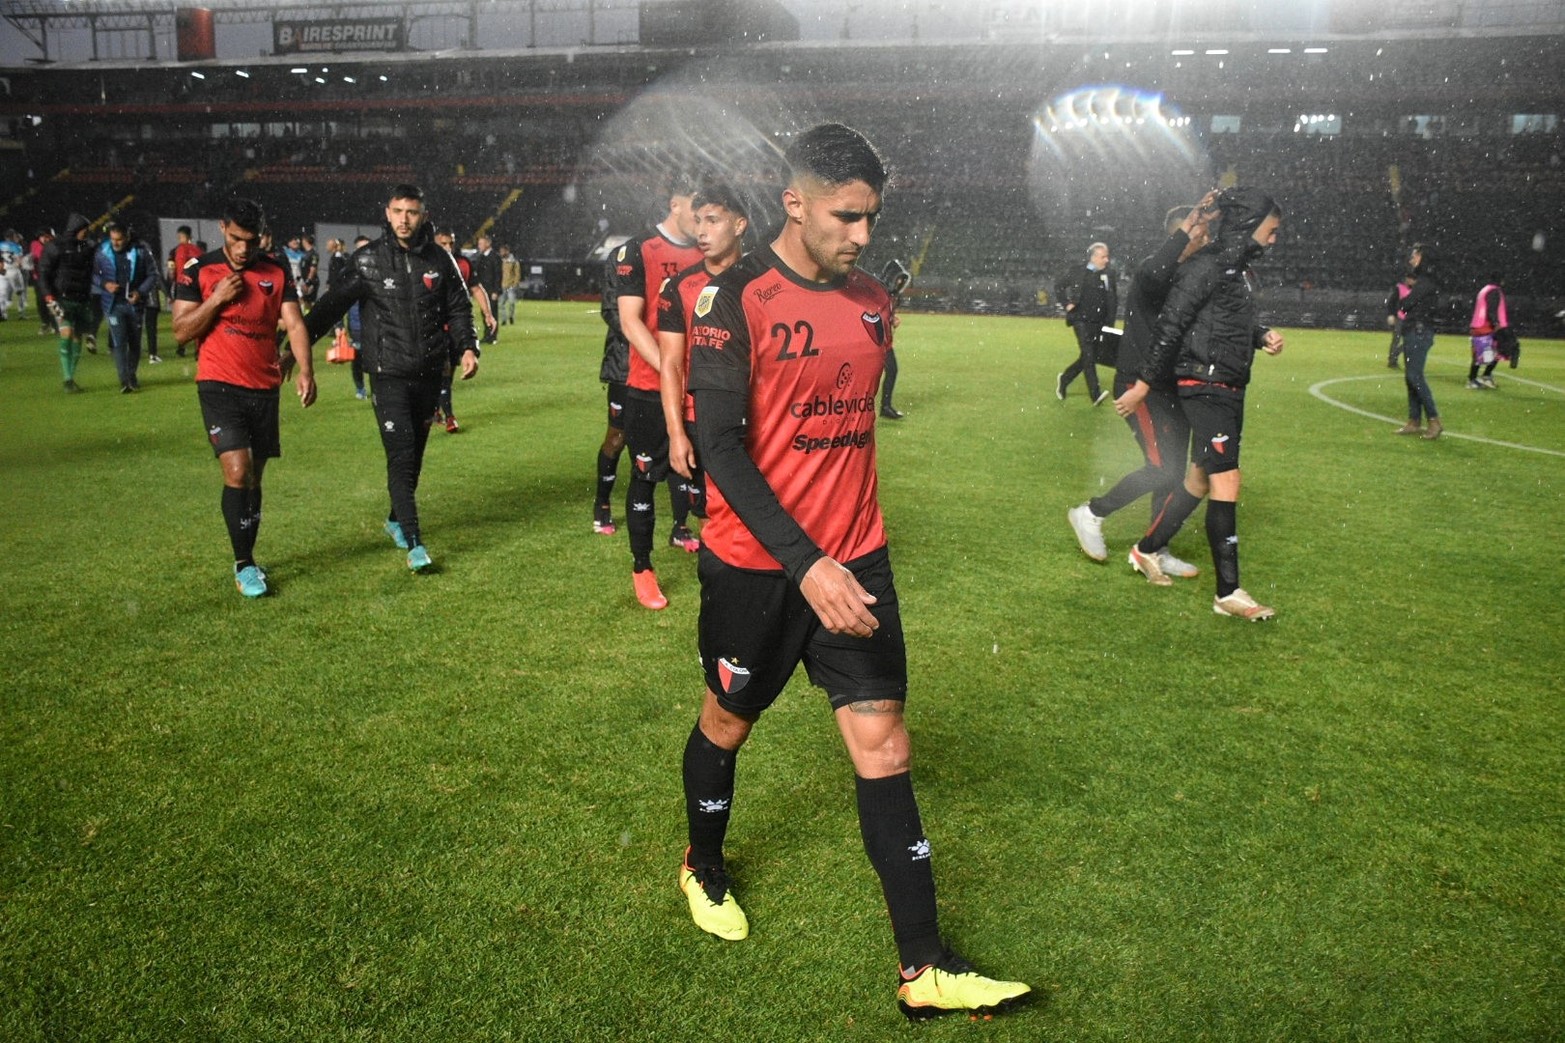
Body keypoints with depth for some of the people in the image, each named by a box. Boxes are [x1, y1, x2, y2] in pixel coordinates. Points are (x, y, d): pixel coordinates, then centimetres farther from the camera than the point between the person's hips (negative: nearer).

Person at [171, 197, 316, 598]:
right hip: (219, 386, -3)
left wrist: (305, 371, -16)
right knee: (237, 472, -14)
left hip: (264, 389, 3)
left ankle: (247, 558, 23)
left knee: (254, 477, 10)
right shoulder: (197, 271, -1)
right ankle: (244, 565, -3)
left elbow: (294, 325, -1)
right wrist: (217, 299, -15)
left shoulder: (276, 273, 6)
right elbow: (181, 332, -4)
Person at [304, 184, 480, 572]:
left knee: (415, 453, 14)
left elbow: (459, 308, 13)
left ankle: (396, 519, 35)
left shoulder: (439, 259, 5)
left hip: (429, 374, 4)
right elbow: (332, 305, -1)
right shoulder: (368, 260, -3)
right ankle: (414, 543, -9)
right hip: (390, 375, -3)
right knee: (401, 455, -11)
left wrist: (467, 348, -2)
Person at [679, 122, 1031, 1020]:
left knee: (884, 746, 1)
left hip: (855, 558, 4)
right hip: (756, 566, -4)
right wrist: (806, 563, -25)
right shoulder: (740, 299, -12)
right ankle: (705, 867, 45)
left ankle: (924, 969, 9)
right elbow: (720, 447, -18)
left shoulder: (874, 300, 6)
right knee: (729, 721, 15)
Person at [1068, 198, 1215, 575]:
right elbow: (1153, 274, -41)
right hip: (1139, 385, -8)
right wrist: (1187, 228, -39)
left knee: (1173, 470, 8)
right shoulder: (1154, 273, -15)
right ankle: (1091, 514, 4)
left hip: (1173, 387, 8)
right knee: (1163, 467, -15)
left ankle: (1156, 551, 20)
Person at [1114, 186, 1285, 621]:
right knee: (1227, 482, -12)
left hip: (1230, 391, 10)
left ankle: (1147, 550, 32)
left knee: (1201, 478, 17)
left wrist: (1263, 335, 5)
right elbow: (1170, 326, -15)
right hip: (1205, 387, -10)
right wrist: (1144, 384, -15)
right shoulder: (1206, 267, -14)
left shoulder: (1242, 270, 15)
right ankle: (1229, 593, -9)